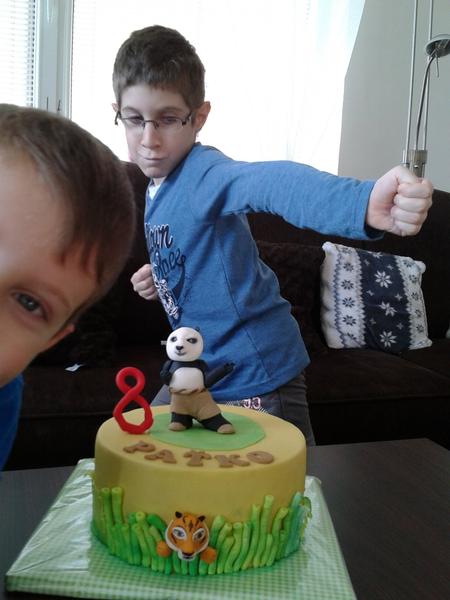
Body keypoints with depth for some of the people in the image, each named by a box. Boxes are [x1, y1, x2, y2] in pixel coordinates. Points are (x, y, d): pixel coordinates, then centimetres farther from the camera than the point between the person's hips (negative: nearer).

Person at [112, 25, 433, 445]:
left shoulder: (204, 173, -24)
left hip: (256, 379, -9)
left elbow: (271, 183, -47)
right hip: (198, 370, 10)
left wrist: (364, 203, -66)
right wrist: (158, 275, 1)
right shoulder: (158, 184, 3)